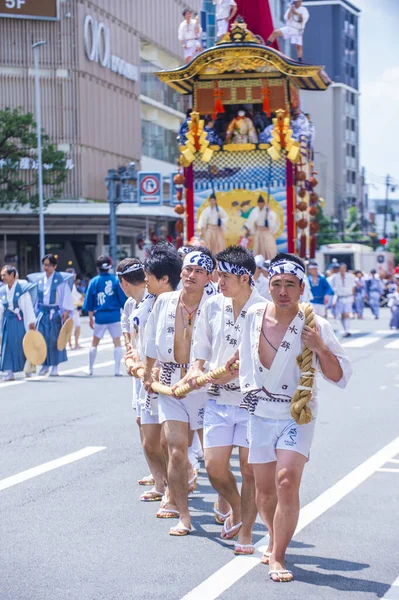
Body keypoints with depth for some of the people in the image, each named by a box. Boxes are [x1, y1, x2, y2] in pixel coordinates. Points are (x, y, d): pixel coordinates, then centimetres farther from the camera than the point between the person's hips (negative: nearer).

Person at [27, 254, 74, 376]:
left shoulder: (61, 279, -3)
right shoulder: (38, 279, 7)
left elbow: (67, 296, -3)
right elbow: (35, 296, 11)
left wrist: (66, 311, -11)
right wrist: (35, 313, 8)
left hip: (55, 312, -3)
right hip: (41, 312, 3)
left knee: (54, 339, -2)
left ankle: (55, 366, 7)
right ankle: (45, 365, 10)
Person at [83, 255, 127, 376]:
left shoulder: (94, 281, -1)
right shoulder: (116, 280, -4)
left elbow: (89, 302, 4)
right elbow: (123, 299, -1)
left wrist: (90, 317, 12)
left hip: (100, 316, 1)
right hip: (115, 315, -1)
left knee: (94, 343, 15)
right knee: (117, 343, 4)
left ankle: (90, 368, 21)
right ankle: (117, 370, 1)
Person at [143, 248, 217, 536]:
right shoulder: (165, 302, 3)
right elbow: (152, 342, 16)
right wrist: (147, 373, 23)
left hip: (203, 385, -3)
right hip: (170, 383, 3)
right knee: (176, 451, -6)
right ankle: (183, 517, 4)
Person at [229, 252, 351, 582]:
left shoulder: (316, 326, -13)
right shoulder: (254, 315, -3)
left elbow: (340, 376, -12)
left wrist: (321, 349, -26)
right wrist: (230, 363, 15)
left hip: (297, 415, -3)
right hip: (260, 414, 3)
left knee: (287, 482, -17)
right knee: (265, 488, 10)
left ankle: (278, 556, -6)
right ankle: (275, 540, 36)